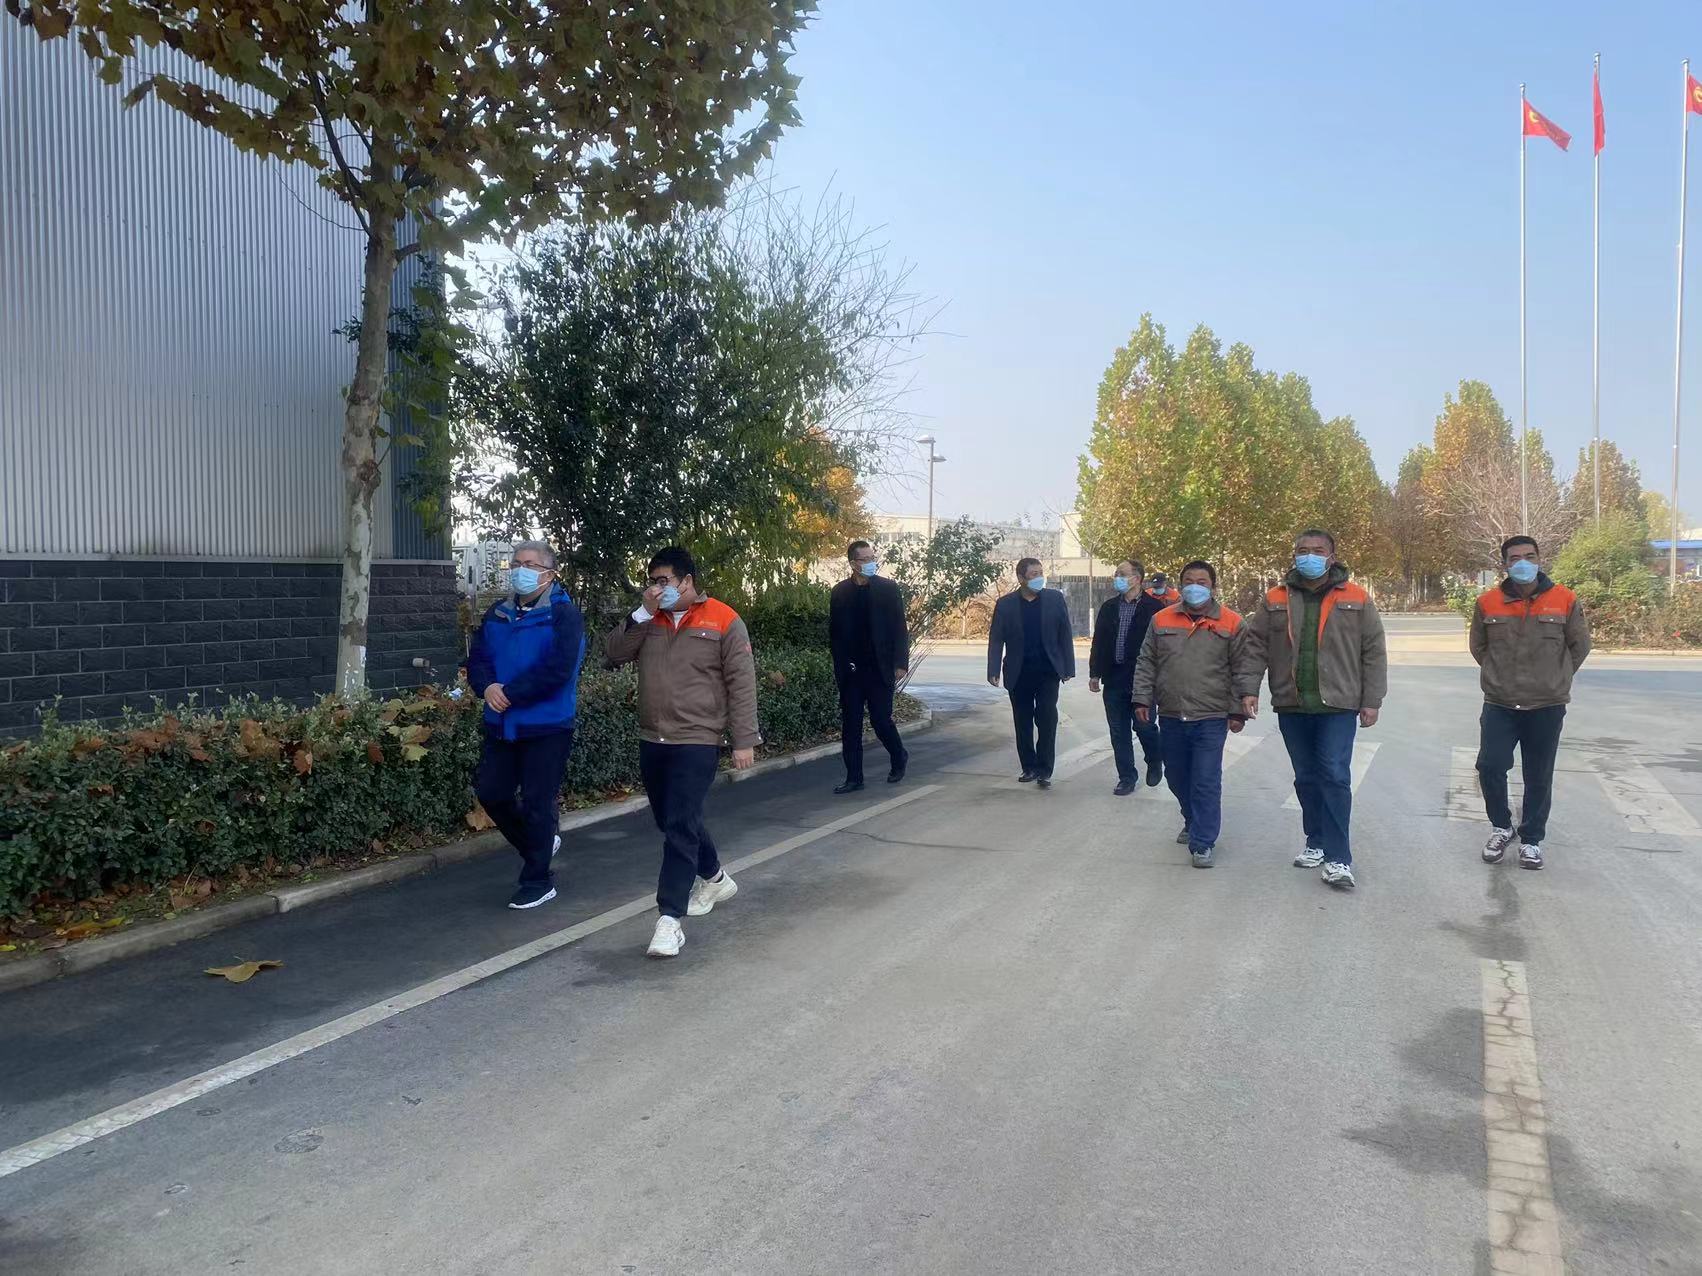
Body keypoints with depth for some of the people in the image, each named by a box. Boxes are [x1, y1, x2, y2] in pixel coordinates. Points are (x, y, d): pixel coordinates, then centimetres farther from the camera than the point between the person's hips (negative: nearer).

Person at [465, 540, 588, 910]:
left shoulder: (564, 614, -10)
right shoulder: (497, 613, 11)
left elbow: (558, 669, -21)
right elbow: (477, 658, 7)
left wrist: (510, 694, -18)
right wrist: (487, 687, -15)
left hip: (547, 726, -6)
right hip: (501, 724, 7)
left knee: (537, 802, 1)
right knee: (490, 792, 11)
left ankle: (538, 881, 16)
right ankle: (540, 841, 35)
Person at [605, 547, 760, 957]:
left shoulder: (723, 621, -6)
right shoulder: (647, 620, 10)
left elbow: (741, 683, -8)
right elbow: (614, 655, -2)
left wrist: (745, 740, -11)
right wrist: (643, 613, -11)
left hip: (697, 743, -7)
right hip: (651, 740, 7)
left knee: (680, 827, -11)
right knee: (673, 822, 19)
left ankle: (669, 919, -9)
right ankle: (714, 879, 41)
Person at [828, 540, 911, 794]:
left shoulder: (887, 588, 0)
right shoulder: (840, 591, 5)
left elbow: (899, 628, -1)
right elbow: (834, 631, 9)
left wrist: (901, 663, -7)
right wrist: (838, 665, 4)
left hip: (880, 668, -2)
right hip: (850, 671, 2)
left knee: (881, 719, -1)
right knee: (850, 725, 3)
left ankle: (899, 758, 26)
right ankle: (854, 777, 11)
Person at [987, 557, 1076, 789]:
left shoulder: (1055, 599, 1)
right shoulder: (1005, 604, 0)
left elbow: (1065, 635, 2)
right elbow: (996, 639, 0)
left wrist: (1068, 668, -1)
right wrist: (994, 671, -8)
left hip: (1048, 672, -1)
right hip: (1019, 674, 1)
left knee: (1047, 721, -4)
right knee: (1023, 724, 8)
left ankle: (1044, 770, 2)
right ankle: (1029, 767, 19)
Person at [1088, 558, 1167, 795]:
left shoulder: (1154, 606, -5)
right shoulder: (1109, 607, 11)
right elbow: (1098, 641, 13)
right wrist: (1095, 673, 9)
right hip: (1114, 678, 5)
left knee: (1143, 725, 0)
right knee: (1119, 731, 8)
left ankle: (1155, 762, 29)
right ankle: (1127, 777, 18)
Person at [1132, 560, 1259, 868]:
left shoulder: (1231, 624, -1)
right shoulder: (1162, 620, 7)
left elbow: (1244, 670, 0)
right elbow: (1146, 663, 10)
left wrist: (1238, 710, -4)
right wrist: (1142, 699, 3)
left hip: (1211, 719, -4)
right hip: (1171, 717, 4)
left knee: (1206, 782, -5)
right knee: (1177, 777, 16)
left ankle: (1203, 843, 2)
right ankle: (1193, 822, 39)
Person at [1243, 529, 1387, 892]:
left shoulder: (1356, 600, 0)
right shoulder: (1276, 600, 5)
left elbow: (1373, 652, 1)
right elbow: (1255, 645, 5)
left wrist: (1372, 700, -3)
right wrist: (1250, 689, -4)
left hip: (1338, 705, -3)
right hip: (1291, 706, 3)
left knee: (1335, 777, -8)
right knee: (1306, 778, 13)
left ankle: (1338, 858, -3)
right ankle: (1316, 843, 27)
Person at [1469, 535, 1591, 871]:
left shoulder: (1564, 600, -3)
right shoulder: (1488, 603, -2)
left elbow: (1580, 646, 9)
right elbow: (1478, 646, 12)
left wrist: (1554, 680, 11)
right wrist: (1501, 677, 11)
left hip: (1547, 707, 0)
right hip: (1499, 705, 0)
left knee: (1539, 777, 7)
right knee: (1490, 767, -6)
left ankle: (1531, 840, 21)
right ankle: (1501, 827, 17)